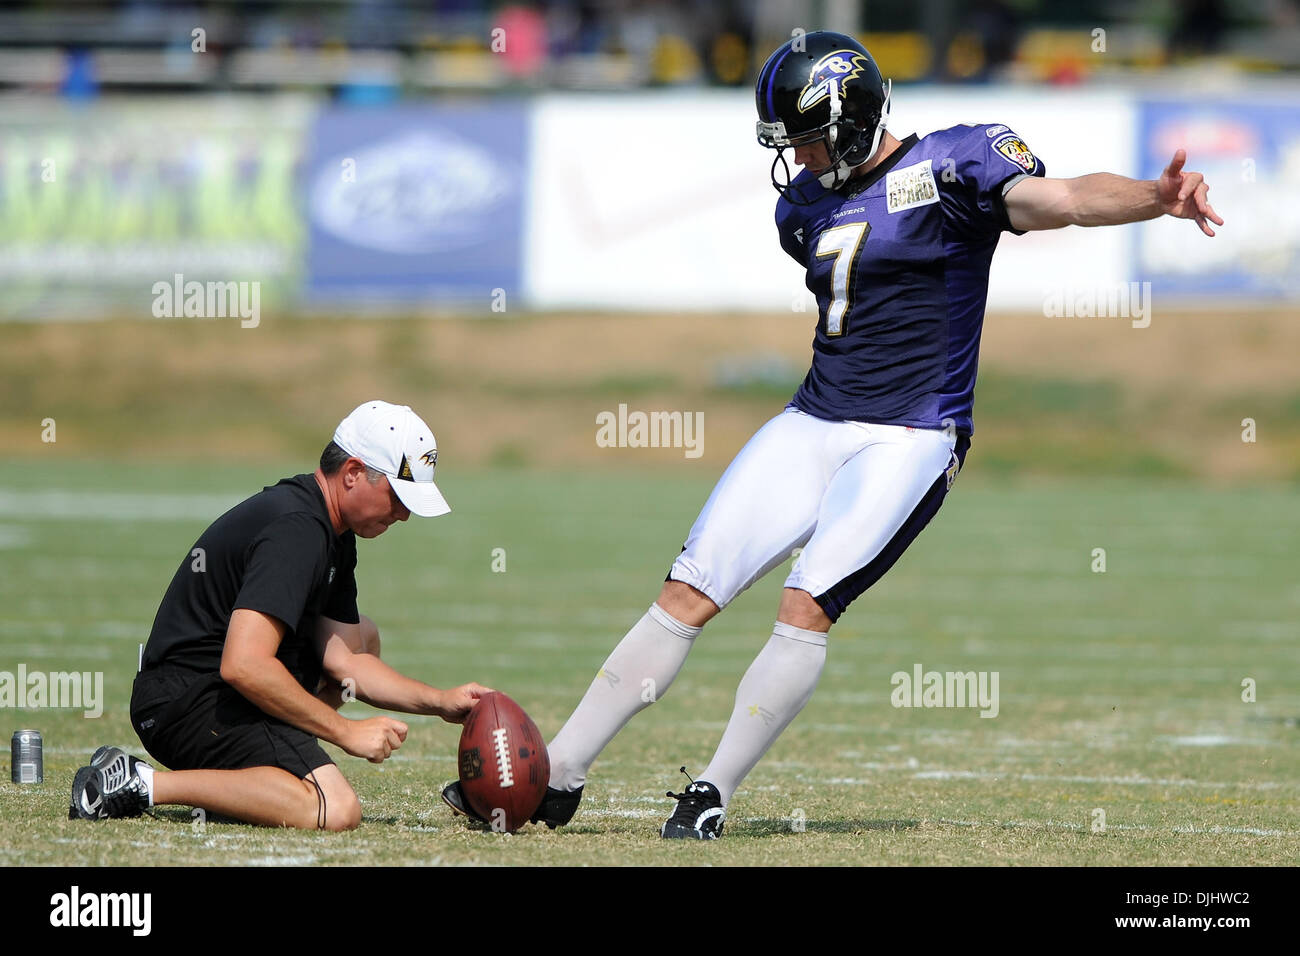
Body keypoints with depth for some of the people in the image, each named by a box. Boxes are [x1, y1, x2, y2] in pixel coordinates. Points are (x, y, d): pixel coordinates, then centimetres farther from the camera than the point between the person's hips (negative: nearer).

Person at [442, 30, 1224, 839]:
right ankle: (558, 777, 7)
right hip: (813, 426, 6)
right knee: (688, 596, 1)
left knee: (808, 604, -21)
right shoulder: (808, 204, 12)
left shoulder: (952, 166, -10)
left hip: (910, 440, -6)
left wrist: (1157, 198, -43)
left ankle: (715, 794, -9)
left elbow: (1062, 198, -26)